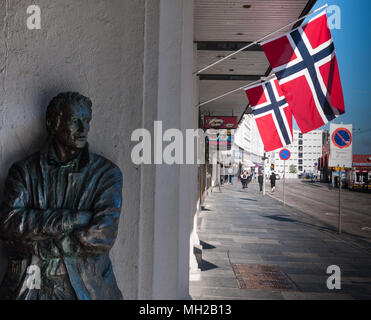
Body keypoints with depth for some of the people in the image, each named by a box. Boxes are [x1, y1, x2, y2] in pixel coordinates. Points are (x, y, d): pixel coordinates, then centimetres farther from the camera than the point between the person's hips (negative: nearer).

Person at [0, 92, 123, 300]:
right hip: (30, 286, 2)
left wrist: (35, 246, -8)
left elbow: (103, 237, -9)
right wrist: (73, 219, -14)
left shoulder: (107, 172, 2)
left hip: (84, 288, -1)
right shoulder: (25, 171, 7)